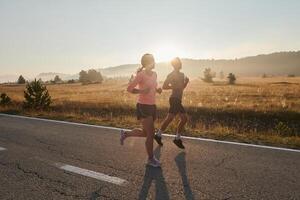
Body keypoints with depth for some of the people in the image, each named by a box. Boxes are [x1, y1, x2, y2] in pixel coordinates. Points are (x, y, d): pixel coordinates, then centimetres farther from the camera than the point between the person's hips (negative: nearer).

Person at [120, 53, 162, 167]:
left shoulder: (154, 74, 9)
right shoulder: (141, 75, -14)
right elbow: (129, 89, -13)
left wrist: (158, 90, 2)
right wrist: (142, 91, -28)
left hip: (152, 106, 8)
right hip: (143, 106, -8)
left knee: (145, 133, 16)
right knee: (151, 134, -3)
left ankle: (125, 134, 38)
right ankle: (151, 159, 16)